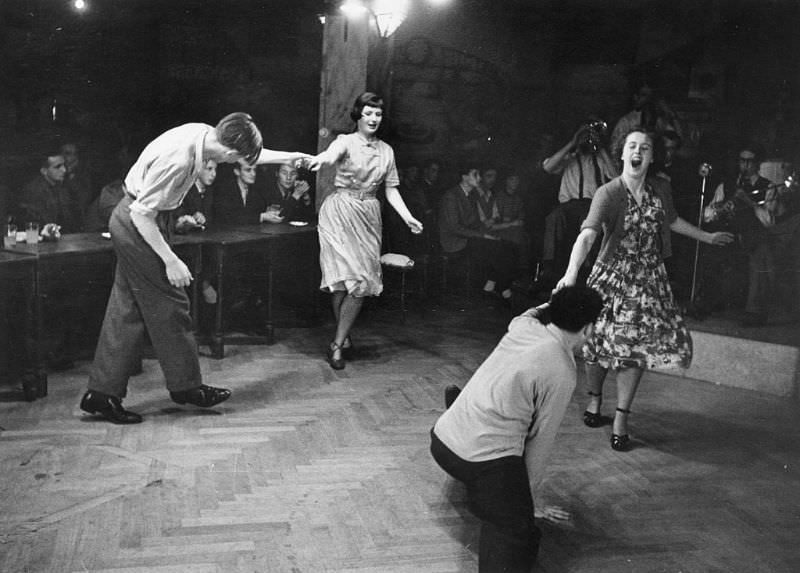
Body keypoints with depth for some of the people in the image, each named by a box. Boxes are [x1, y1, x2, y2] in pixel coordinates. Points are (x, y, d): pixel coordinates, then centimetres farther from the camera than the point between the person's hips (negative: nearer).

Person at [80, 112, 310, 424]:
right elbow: (143, 215, -25)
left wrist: (292, 156, 19)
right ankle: (186, 385, 17)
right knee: (168, 306, 2)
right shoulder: (176, 160, -30)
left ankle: (102, 393, 17)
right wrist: (171, 260, -21)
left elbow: (249, 154, 16)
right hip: (138, 226, -10)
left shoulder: (203, 133, -3)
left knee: (127, 310, 11)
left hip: (129, 222, 10)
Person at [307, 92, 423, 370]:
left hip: (368, 217, 4)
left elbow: (391, 189, 12)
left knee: (363, 281, -4)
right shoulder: (346, 141, -3)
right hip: (340, 212, -4)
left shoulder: (386, 151, 12)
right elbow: (333, 152, -27)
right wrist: (322, 158, -52)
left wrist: (408, 217, -2)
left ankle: (337, 344, 2)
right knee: (345, 276, -9)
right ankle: (344, 336, 10)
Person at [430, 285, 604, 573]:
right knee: (516, 533, -14)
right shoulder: (561, 374, -10)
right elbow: (540, 441, -1)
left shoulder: (523, 327, 7)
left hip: (441, 438, 8)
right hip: (487, 462, -8)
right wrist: (528, 497, 10)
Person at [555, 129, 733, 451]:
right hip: (612, 276, -3)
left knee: (635, 348, 1)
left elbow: (672, 221, 21)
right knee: (600, 343, 5)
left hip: (648, 279, 4)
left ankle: (621, 420, 12)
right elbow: (588, 234, -32)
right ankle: (594, 398, 33)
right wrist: (571, 273, -48)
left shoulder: (660, 188, 0)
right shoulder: (608, 193, -17)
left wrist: (707, 237, 32)